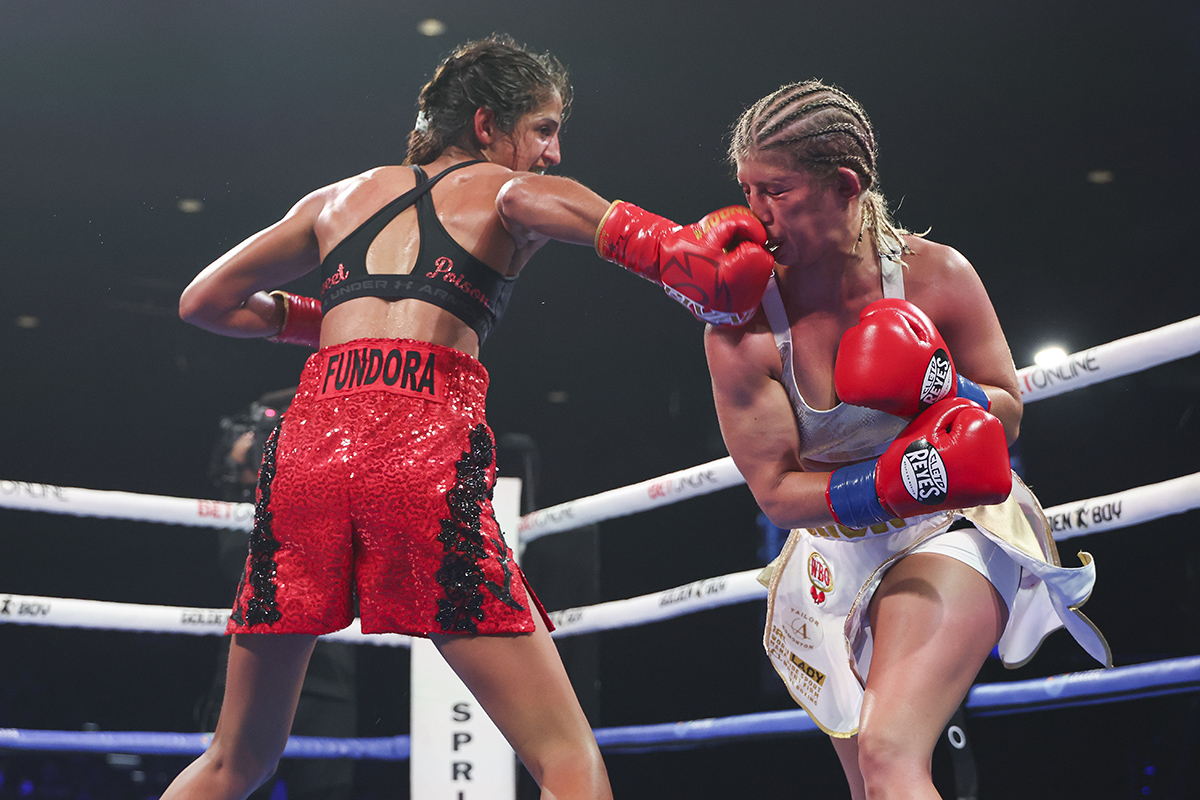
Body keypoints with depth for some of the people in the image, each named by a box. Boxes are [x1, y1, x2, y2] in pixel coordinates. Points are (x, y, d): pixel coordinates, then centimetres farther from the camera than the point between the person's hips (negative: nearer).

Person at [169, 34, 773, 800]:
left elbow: (203, 302, 29)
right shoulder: (505, 191, 14)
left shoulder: (341, 197, 27)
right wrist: (689, 260, -18)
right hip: (429, 450, -5)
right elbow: (527, 198, -12)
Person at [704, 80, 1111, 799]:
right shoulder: (741, 327, -17)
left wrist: (944, 390, -27)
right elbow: (775, 491, -15)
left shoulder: (935, 275, -17)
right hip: (838, 551, 3)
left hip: (952, 528, -2)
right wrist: (888, 484, -31)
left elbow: (1008, 417, -4)